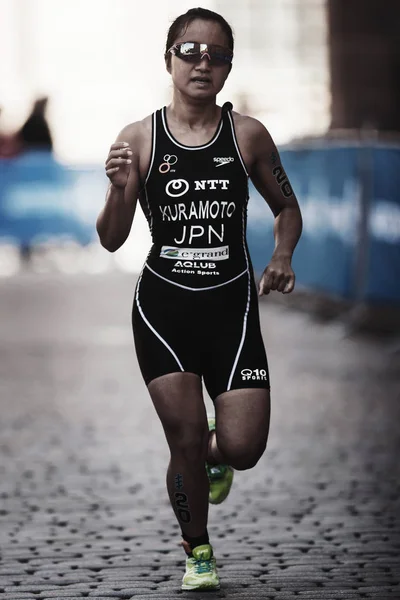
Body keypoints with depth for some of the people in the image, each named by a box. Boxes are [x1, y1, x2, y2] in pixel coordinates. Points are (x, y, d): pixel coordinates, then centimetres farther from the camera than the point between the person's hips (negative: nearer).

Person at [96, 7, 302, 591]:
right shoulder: (138, 138, -4)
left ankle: (215, 454, 32)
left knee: (243, 448, -8)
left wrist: (283, 256, -7)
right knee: (186, 442, -3)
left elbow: (287, 207, 13)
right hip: (162, 305, -1)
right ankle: (197, 552, 23)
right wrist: (119, 189, -20)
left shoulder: (247, 135, -2)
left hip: (231, 303, 1)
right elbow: (111, 240, -1)